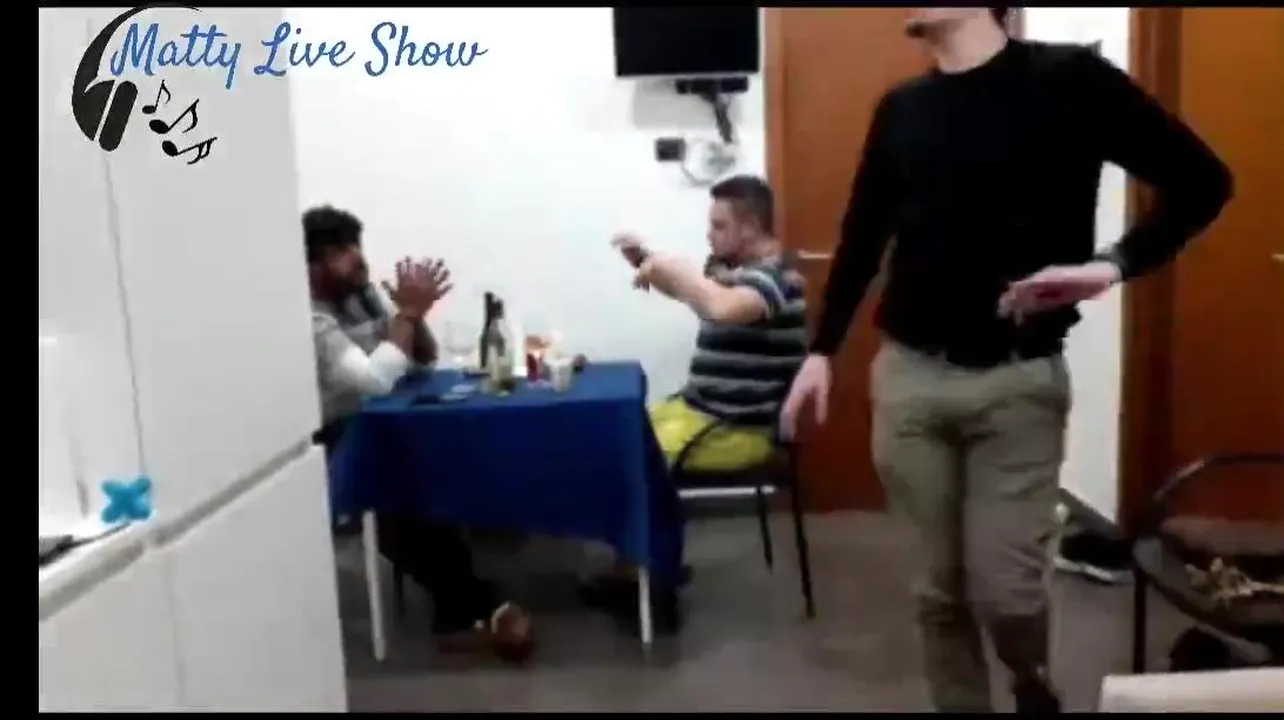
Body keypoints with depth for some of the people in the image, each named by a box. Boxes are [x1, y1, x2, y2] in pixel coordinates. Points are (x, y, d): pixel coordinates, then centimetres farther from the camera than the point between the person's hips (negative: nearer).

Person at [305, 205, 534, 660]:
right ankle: (473, 605, -18)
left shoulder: (364, 293, 6)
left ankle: (459, 605, -14)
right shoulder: (308, 323, -17)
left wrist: (414, 313, -10)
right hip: (337, 443, -7)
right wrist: (408, 312, -20)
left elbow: (425, 360, 10)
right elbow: (375, 381, -29)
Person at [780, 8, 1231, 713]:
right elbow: (861, 237, 14)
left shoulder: (1069, 80, -4)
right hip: (910, 377, 3)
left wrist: (1114, 265, -14)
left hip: (1019, 381, -3)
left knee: (1004, 588, 0)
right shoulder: (901, 108, 8)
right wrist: (821, 350, 11)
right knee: (941, 588, 10)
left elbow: (1201, 181, -1)